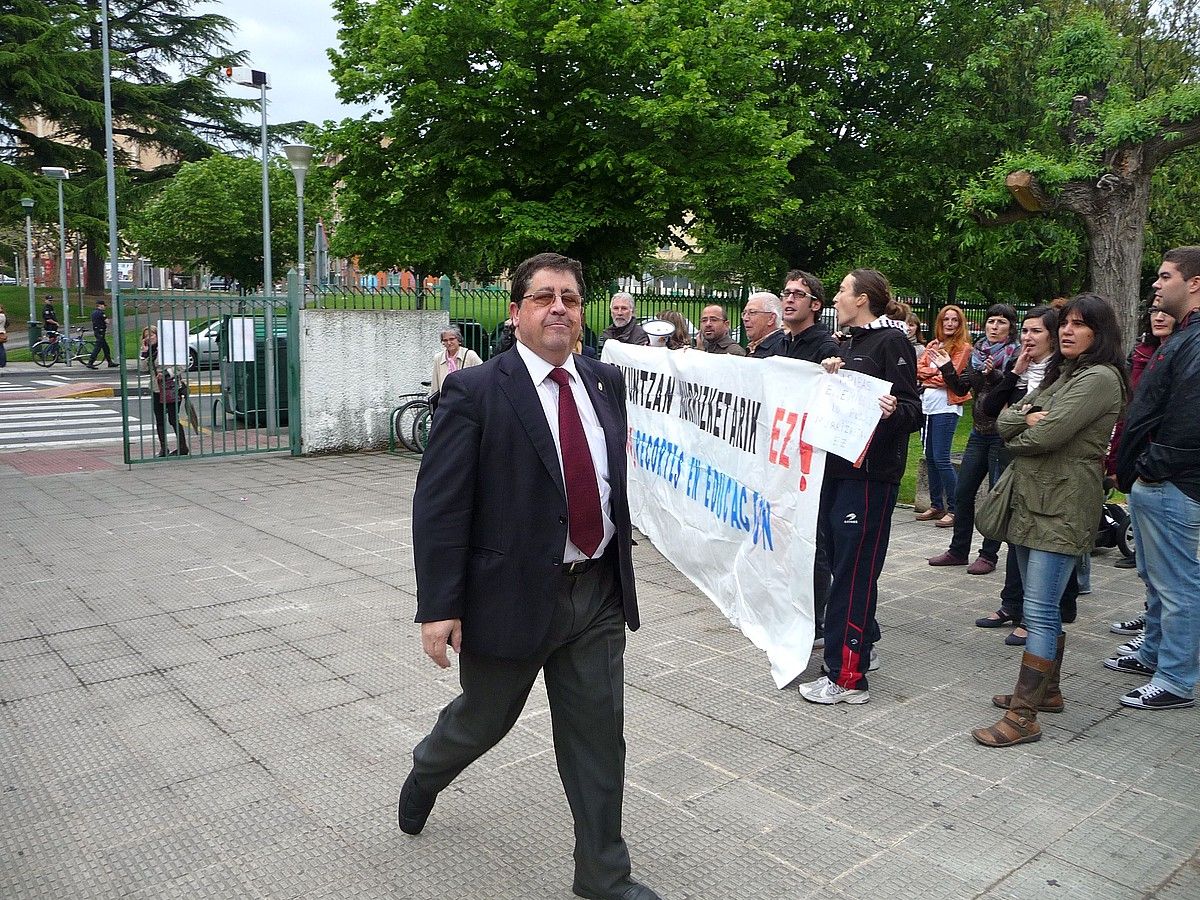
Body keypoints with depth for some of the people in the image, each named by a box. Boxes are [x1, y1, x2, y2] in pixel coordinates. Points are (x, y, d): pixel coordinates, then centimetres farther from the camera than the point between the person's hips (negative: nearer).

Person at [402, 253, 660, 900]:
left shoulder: (606, 382, 4)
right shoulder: (474, 392, -12)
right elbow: (437, 505, -14)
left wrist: (622, 557, 13)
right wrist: (439, 607, -17)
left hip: (599, 592, 4)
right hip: (511, 594, -4)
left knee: (598, 733, 11)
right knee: (483, 719, 18)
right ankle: (425, 775, 52)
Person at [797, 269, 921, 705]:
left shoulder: (892, 342, -8)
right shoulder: (849, 344, 17)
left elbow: (912, 408, -14)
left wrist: (893, 410, -35)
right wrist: (832, 378, 4)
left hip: (870, 472, -9)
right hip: (838, 466, 9)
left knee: (853, 568, -6)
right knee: (840, 557, 14)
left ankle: (847, 677, 0)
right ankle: (861, 644, 31)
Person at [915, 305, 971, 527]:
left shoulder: (963, 347, -2)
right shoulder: (932, 345, 15)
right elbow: (918, 369, 5)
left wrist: (927, 375, 0)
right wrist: (936, 372, -10)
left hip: (946, 406, -6)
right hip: (927, 405, 6)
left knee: (941, 458, -10)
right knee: (930, 457, 10)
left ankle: (954, 509, -3)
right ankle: (936, 506, 19)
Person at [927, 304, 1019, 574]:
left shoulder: (1015, 356, -8)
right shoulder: (977, 352, 9)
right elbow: (962, 389, 11)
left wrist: (994, 375, -31)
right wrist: (946, 368, -1)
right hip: (979, 433, 7)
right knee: (962, 493, 9)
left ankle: (989, 555, 10)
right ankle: (958, 551, 20)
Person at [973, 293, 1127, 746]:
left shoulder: (1100, 378, -10)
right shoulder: (1063, 376, 20)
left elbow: (1046, 435, -20)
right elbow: (1004, 419, 11)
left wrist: (1016, 439, 1)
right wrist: (1025, 418, -11)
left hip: (1062, 509, -9)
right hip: (1031, 500, 9)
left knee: (1040, 612, -9)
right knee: (1043, 608, 17)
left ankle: (1023, 717, -6)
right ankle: (1045, 689, 29)